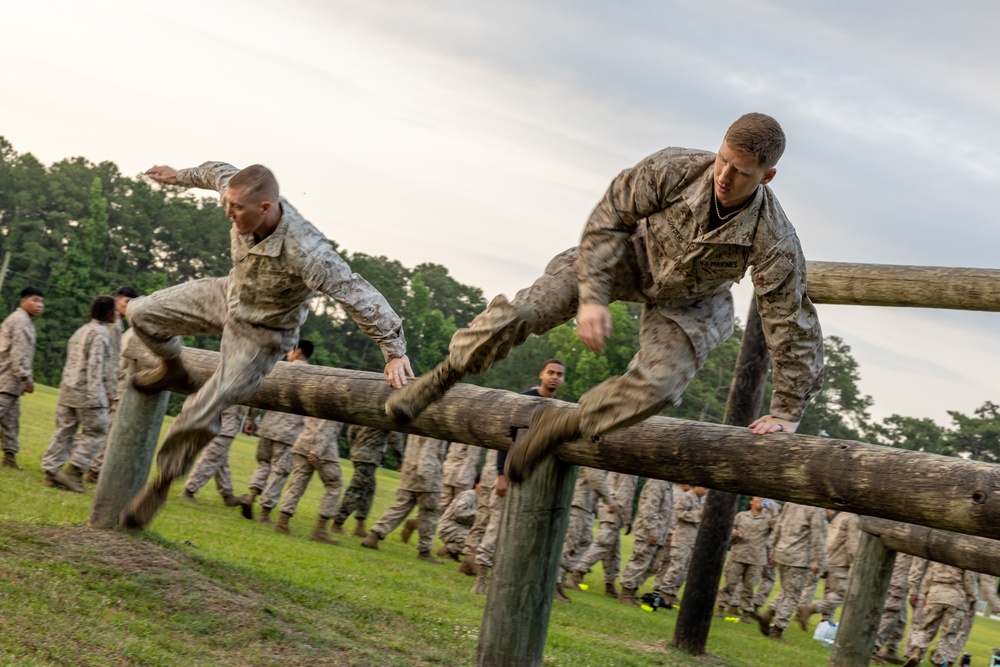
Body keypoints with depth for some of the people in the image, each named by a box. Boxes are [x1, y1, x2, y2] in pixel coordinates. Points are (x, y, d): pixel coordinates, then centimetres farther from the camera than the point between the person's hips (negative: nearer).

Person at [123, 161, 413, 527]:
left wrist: (395, 352, -35)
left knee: (201, 414, -9)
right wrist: (181, 176, 21)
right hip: (226, 297, 6)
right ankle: (174, 371, 34)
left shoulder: (304, 252, -43)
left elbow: (359, 296, -39)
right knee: (142, 313, 5)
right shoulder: (246, 198, -23)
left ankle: (163, 480, 15)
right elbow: (218, 172, 2)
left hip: (260, 334, -6)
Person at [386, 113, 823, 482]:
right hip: (636, 255, 1)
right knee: (525, 308, -14)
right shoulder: (672, 170, -34)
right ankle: (444, 377, 10)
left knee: (656, 385, -27)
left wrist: (787, 411, -18)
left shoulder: (774, 241, -36)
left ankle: (559, 426, -1)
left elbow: (793, 325, -24)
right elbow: (609, 219, -19)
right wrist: (592, 297, -25)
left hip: (690, 303, -1)